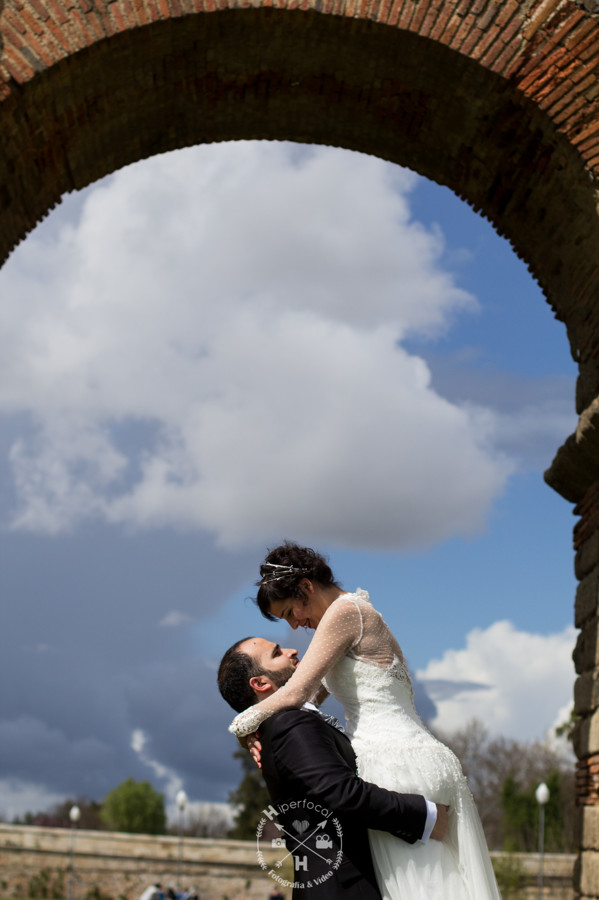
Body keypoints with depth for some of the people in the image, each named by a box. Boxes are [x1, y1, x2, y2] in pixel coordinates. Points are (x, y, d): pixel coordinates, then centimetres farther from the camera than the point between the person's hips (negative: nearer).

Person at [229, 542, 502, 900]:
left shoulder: (345, 611, -8)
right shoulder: (361, 615, 21)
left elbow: (297, 692, -13)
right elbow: (312, 696, 21)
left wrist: (244, 723, 3)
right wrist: (262, 732, 6)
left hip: (396, 762, -10)